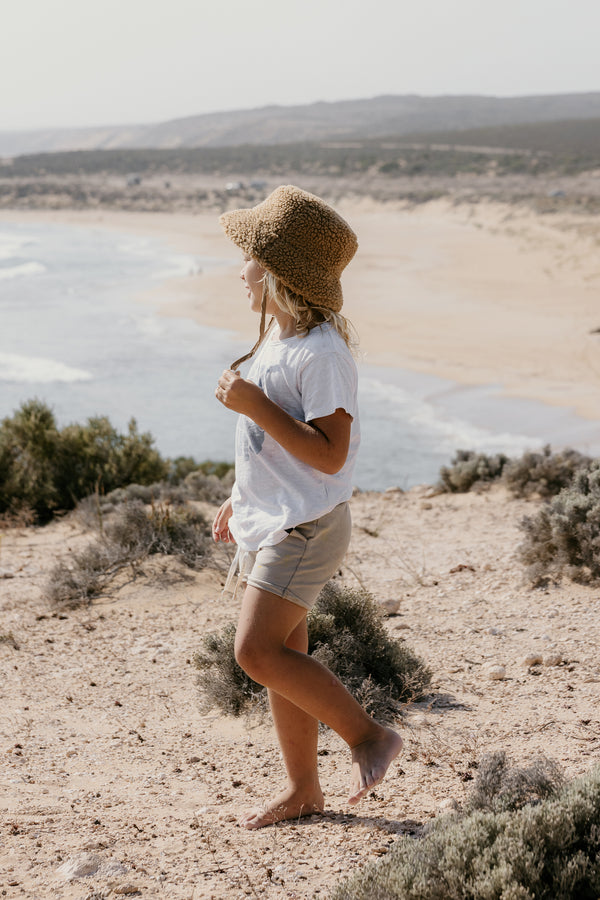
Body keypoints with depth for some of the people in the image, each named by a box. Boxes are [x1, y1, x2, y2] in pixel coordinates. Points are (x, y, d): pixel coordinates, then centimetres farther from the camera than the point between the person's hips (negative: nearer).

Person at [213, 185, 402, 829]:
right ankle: (302, 789, 23)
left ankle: (369, 736, 2)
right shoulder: (276, 336, 11)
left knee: (257, 652, -13)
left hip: (305, 527, -9)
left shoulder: (321, 352, -20)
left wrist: (255, 405, -25)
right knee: (280, 655, 12)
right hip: (267, 523, 9)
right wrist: (239, 500, 22)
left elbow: (329, 455, -25)